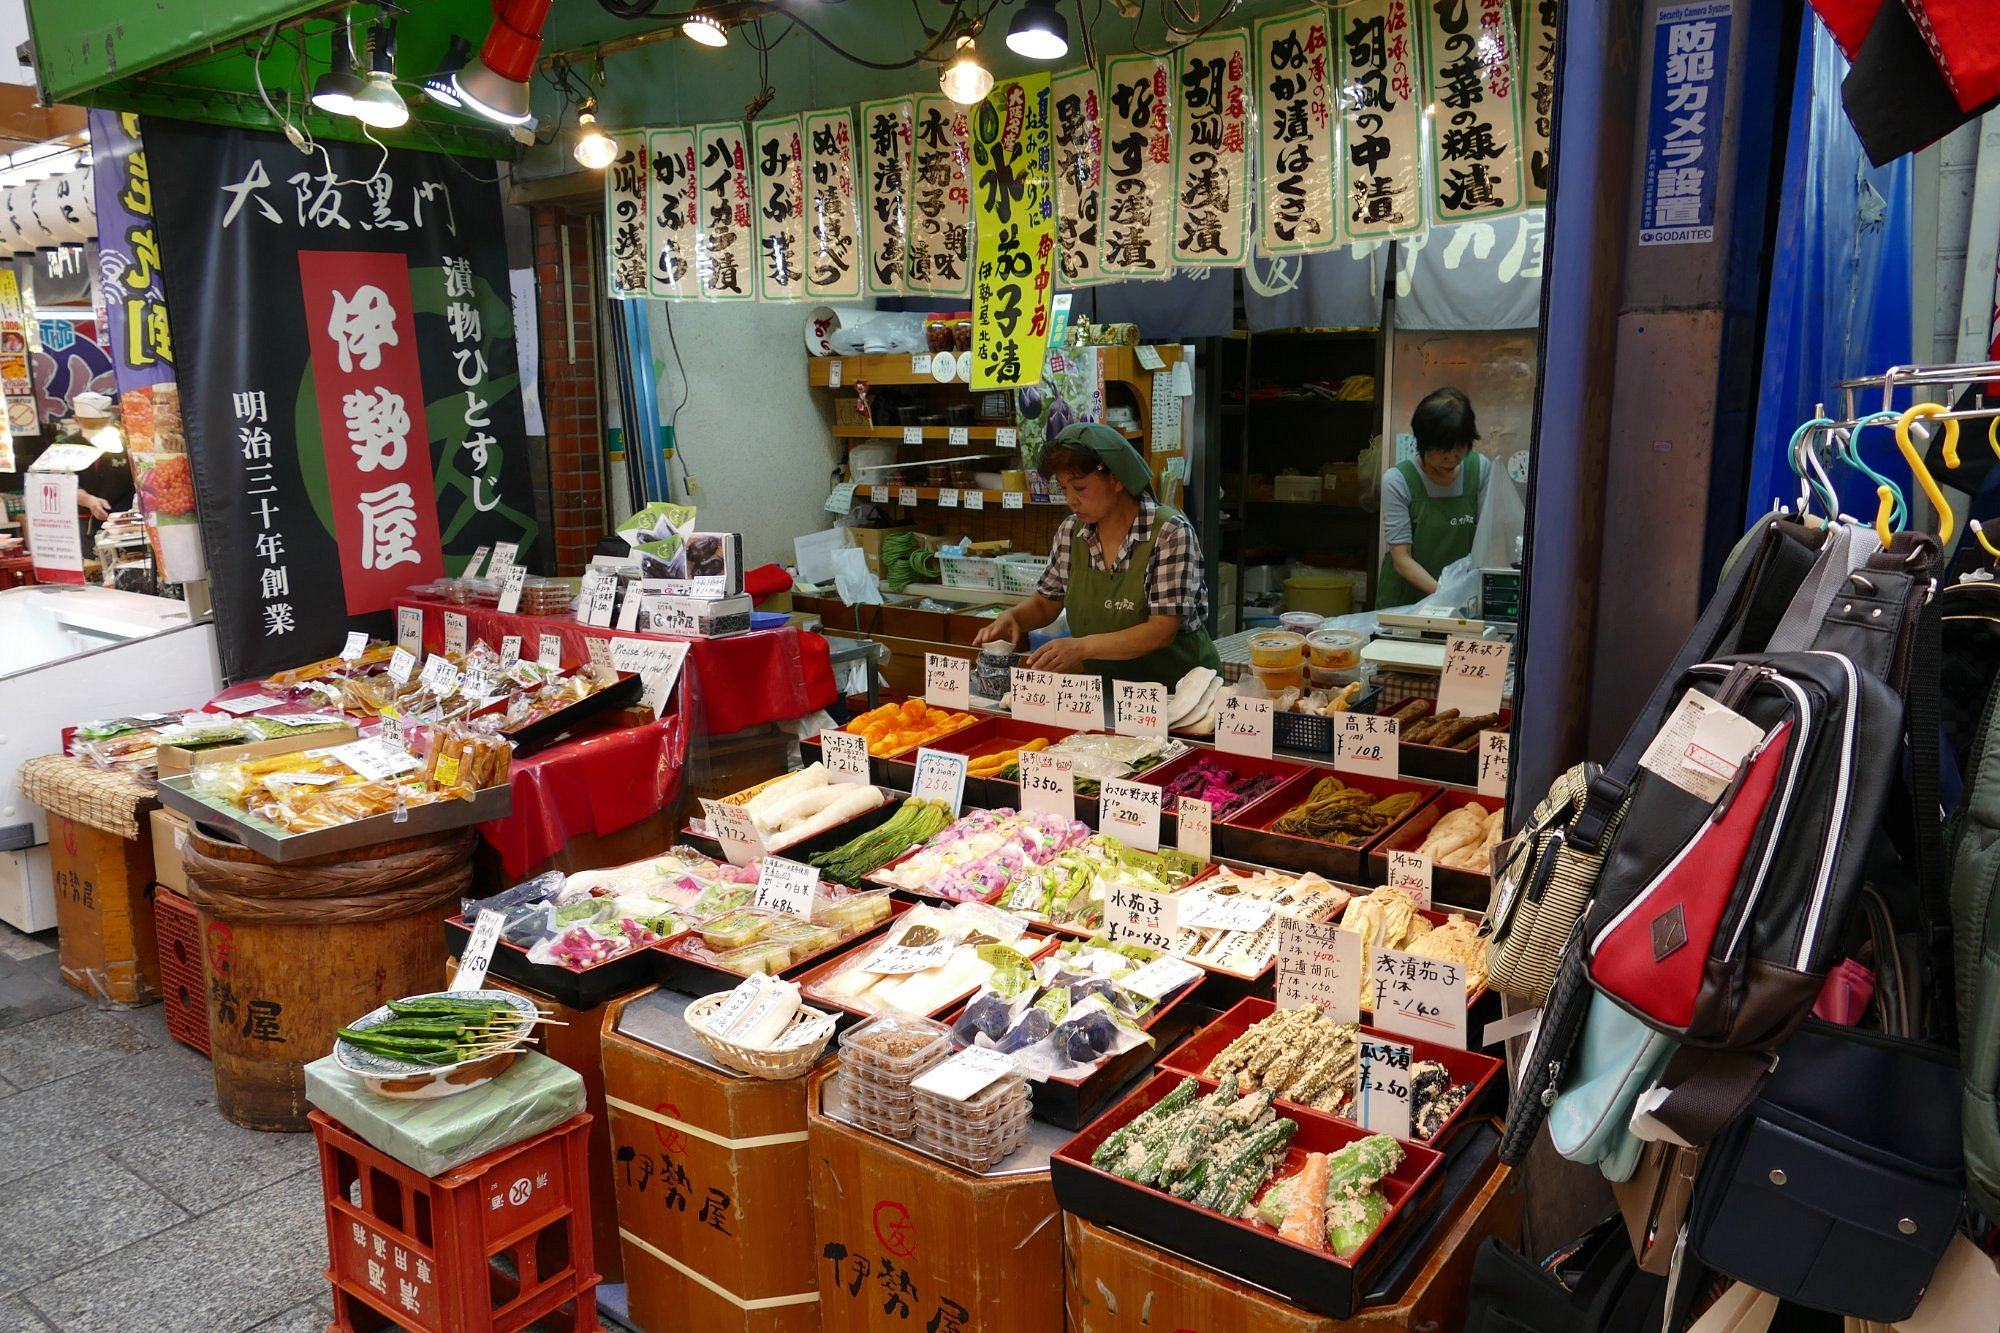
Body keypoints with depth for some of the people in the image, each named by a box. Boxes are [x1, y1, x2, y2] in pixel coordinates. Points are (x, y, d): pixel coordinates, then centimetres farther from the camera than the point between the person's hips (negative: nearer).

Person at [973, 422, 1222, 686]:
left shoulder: (1169, 532, -13)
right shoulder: (1071, 531, 3)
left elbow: (1162, 631, -19)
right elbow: (1045, 604, 16)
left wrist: (1083, 647, -28)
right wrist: (1010, 617, -6)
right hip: (1105, 690, 6)